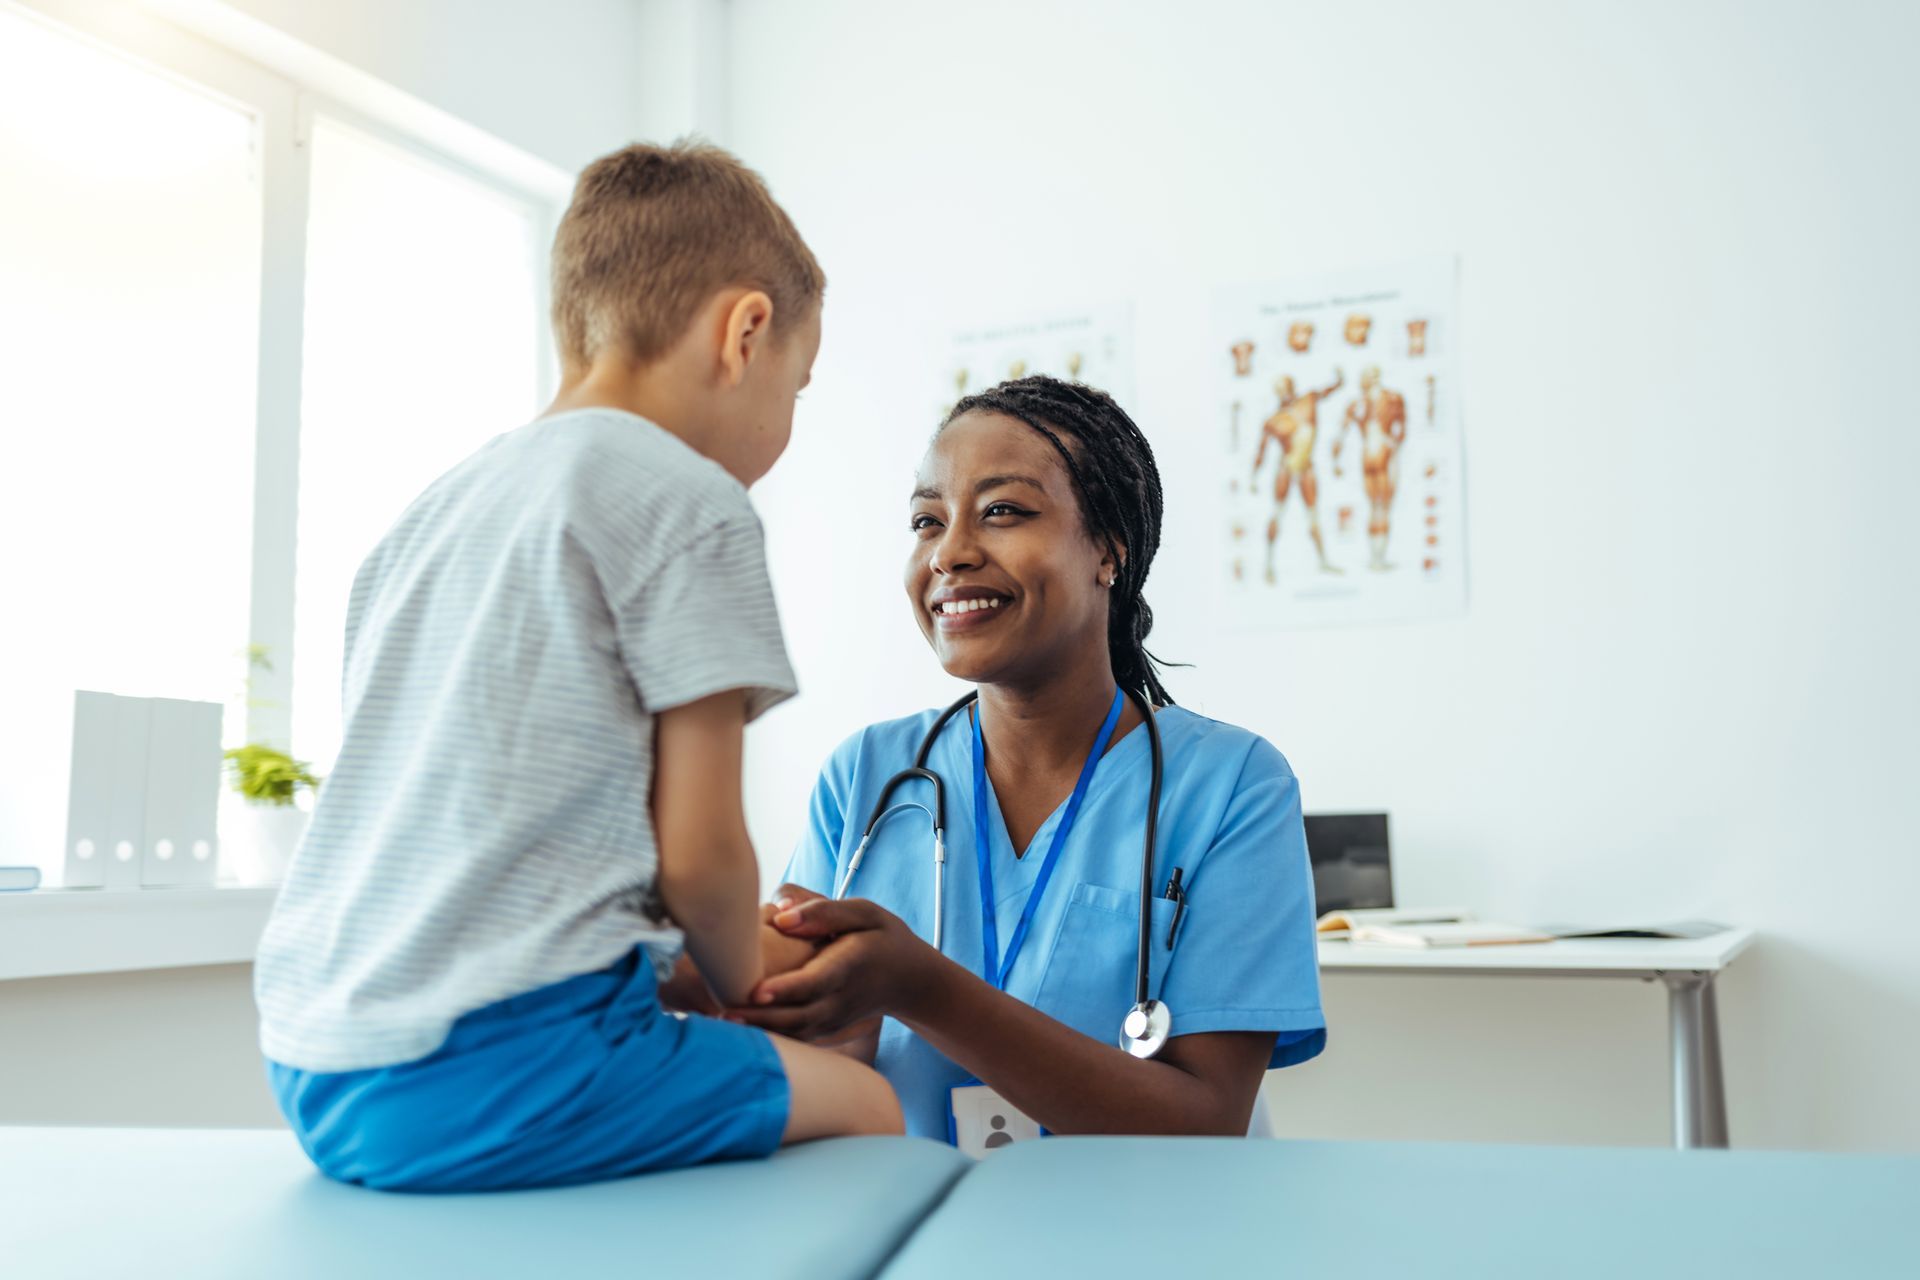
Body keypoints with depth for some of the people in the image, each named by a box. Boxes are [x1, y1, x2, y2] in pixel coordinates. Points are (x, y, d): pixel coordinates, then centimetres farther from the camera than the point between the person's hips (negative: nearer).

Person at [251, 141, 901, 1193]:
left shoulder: (428, 511, 18)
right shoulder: (687, 498, -6)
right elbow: (698, 852, -9)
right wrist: (743, 988, 12)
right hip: (488, 1082, -8)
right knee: (862, 1104, 7)